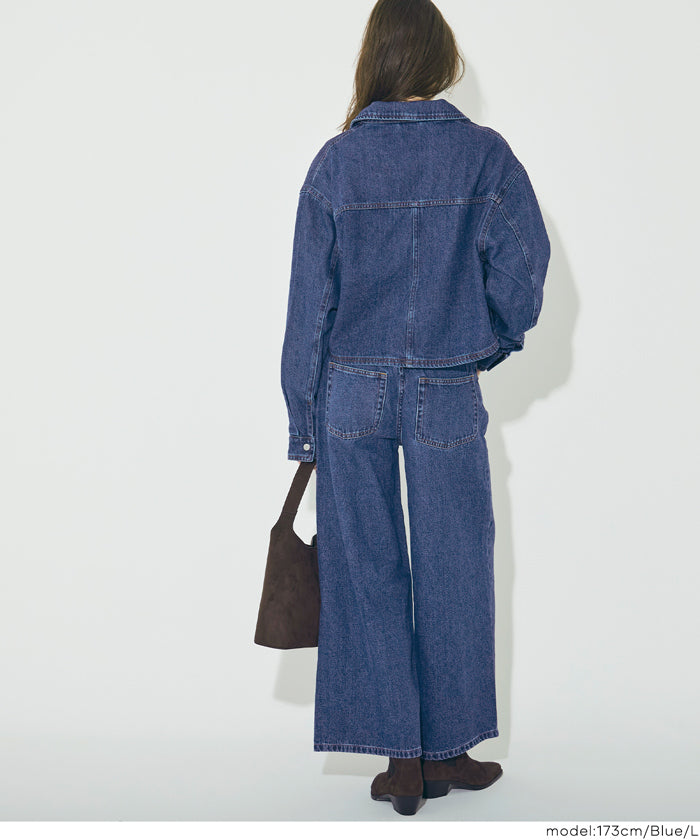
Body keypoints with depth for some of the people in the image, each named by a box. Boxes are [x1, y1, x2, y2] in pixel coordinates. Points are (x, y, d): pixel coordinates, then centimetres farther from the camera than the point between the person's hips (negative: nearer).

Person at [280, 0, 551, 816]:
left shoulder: (336, 161, -2)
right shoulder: (484, 154, -4)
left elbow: (310, 298, -1)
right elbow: (520, 267, -9)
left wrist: (304, 419, 6)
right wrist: (494, 345, 12)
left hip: (352, 391, 1)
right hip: (447, 396, -1)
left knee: (366, 571, 9)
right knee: (451, 572, 11)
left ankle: (399, 758, 15)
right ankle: (446, 749, 23)